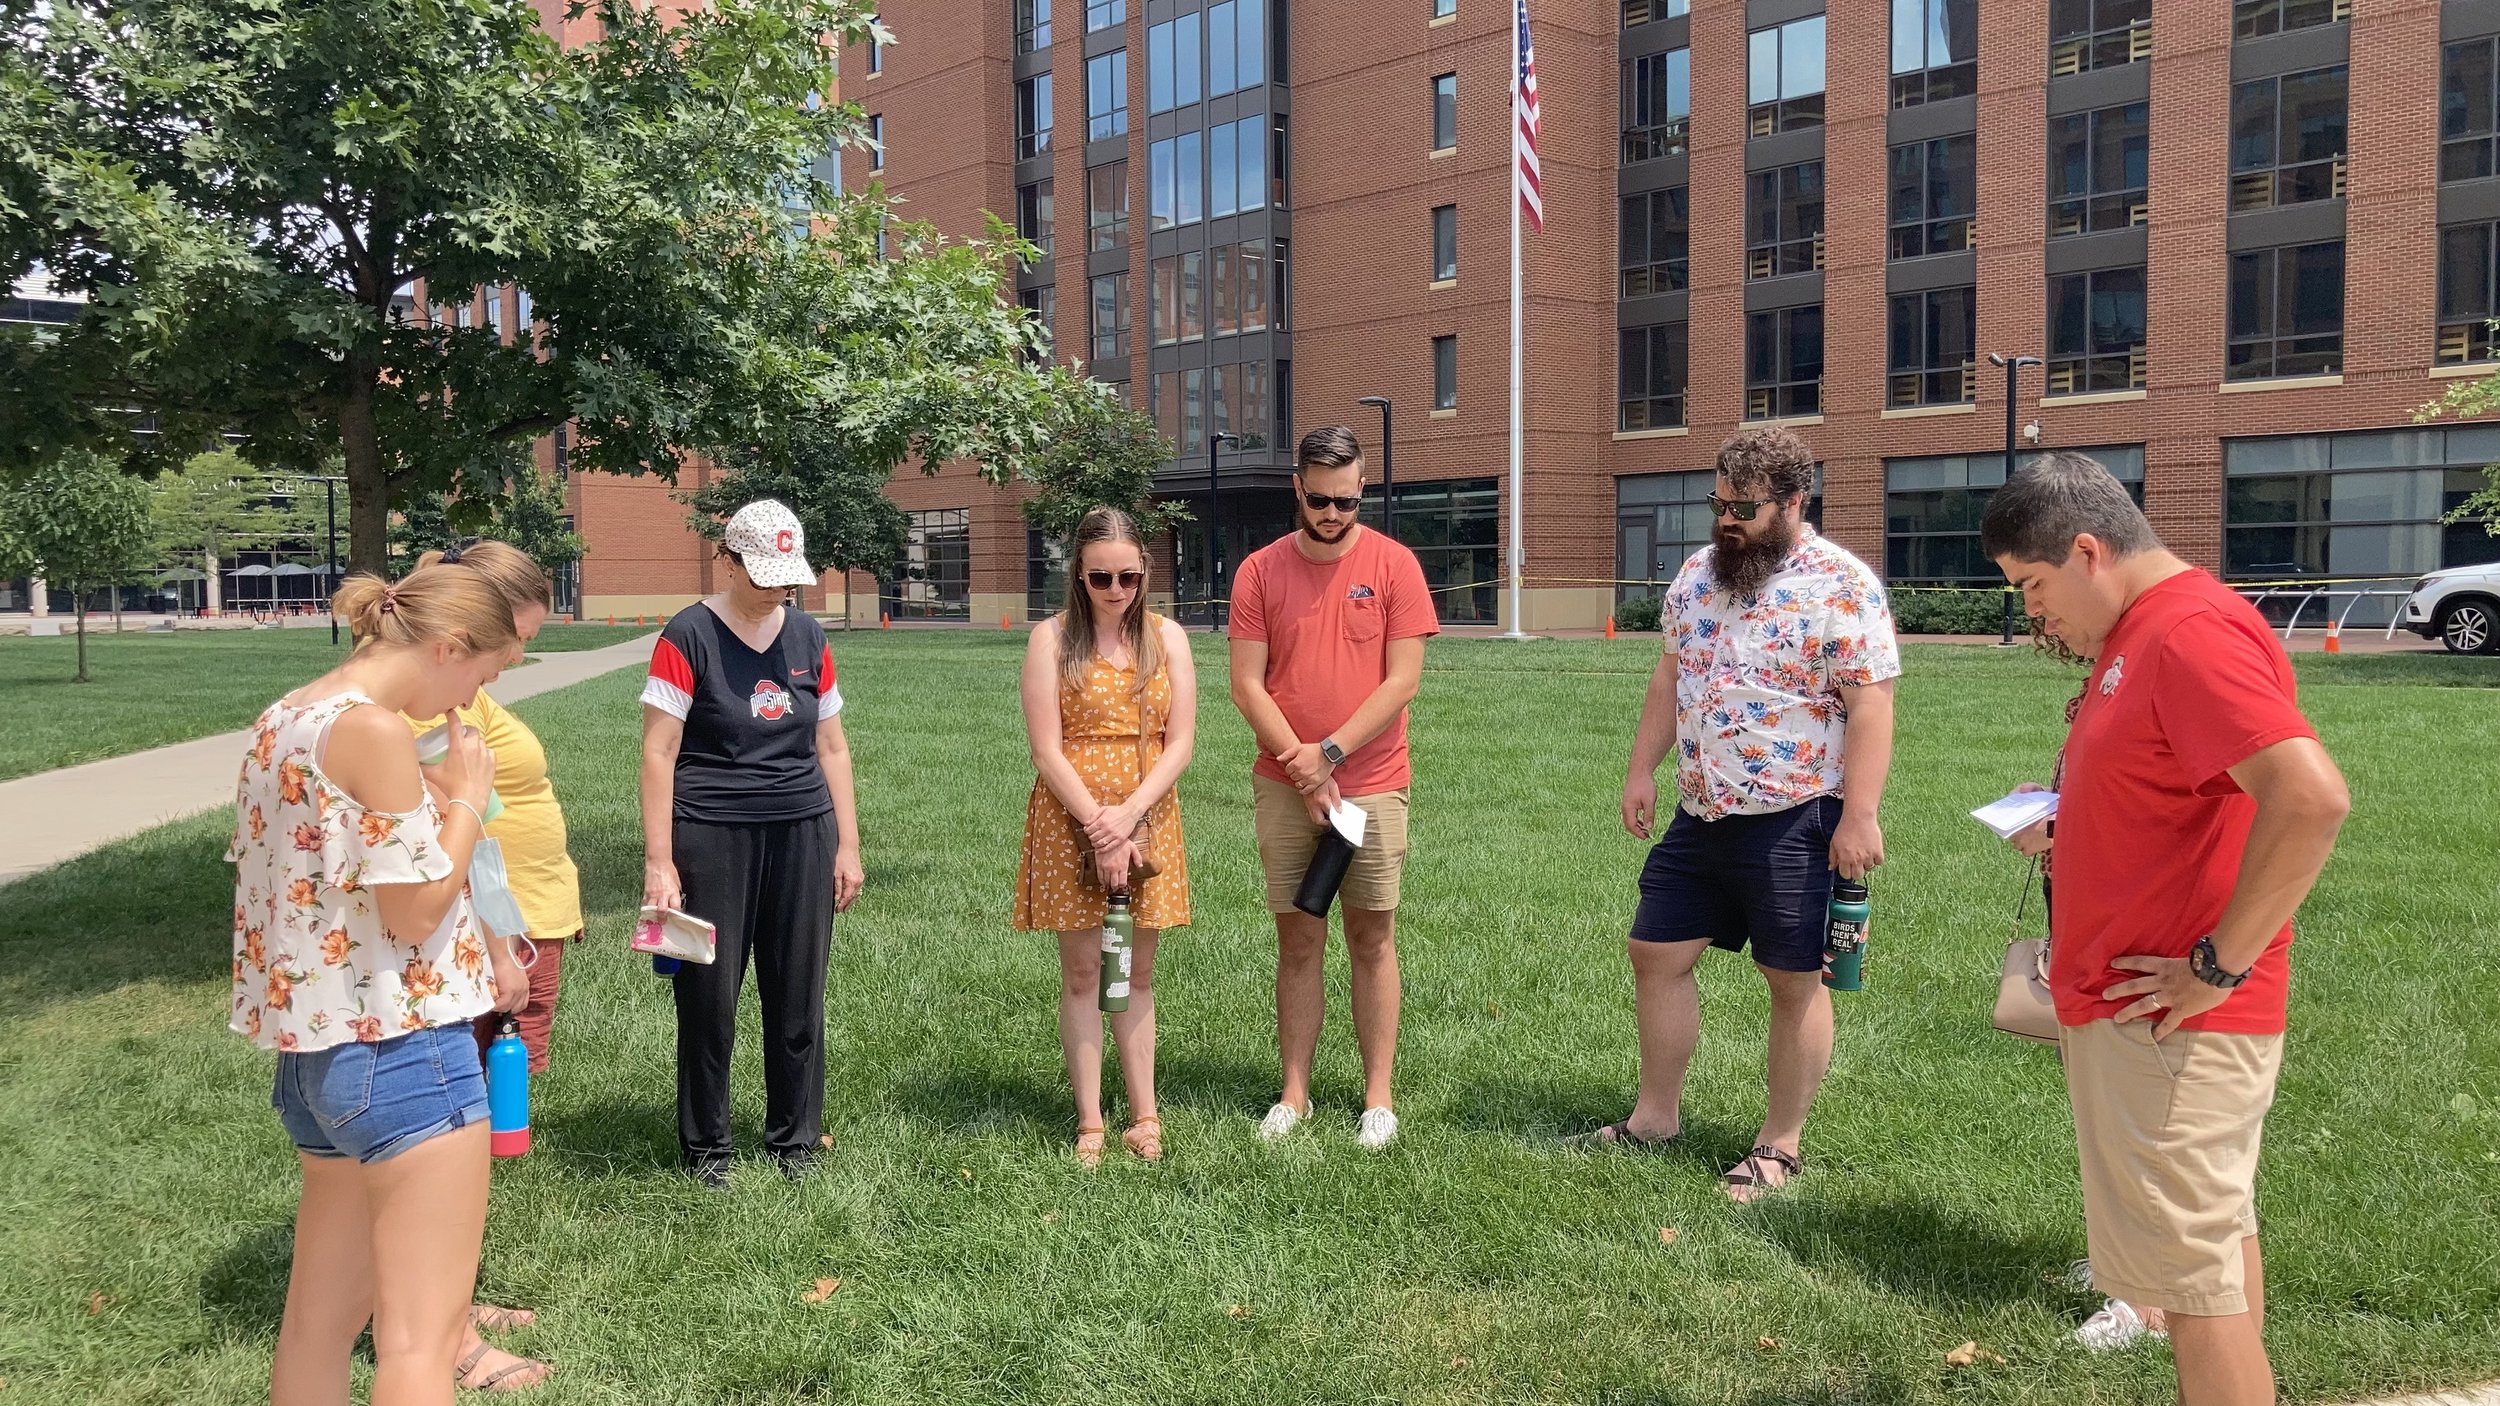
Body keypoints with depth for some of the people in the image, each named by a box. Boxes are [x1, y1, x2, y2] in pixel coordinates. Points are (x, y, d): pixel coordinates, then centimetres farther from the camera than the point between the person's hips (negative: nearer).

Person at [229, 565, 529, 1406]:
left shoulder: (283, 722, 11)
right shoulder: (375, 731, -18)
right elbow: (417, 909, -18)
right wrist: (466, 799, -6)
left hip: (318, 1048, 10)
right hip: (400, 1047, -10)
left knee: (319, 1316, 19)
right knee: (421, 1337, -3)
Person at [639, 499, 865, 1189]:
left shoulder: (807, 636, 9)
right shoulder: (689, 636, -5)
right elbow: (658, 753, -7)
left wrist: (847, 846, 10)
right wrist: (658, 863, -12)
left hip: (801, 835, 4)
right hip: (712, 839, -4)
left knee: (798, 998, 8)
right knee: (708, 997, 4)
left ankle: (794, 1142, 23)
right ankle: (705, 1147, 21)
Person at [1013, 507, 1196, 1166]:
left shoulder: (1167, 638, 4)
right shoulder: (1052, 639, -3)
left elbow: (1181, 743, -2)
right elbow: (1047, 750, -8)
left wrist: (1129, 814, -14)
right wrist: (1098, 827, -15)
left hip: (1148, 819, 2)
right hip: (1071, 820, -2)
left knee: (1137, 972, 9)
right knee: (1081, 973, 4)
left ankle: (1143, 1116, 17)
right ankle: (1090, 1123, 11)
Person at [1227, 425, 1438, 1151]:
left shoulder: (1393, 564, -2)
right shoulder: (1260, 570, 2)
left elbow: (1402, 681, -6)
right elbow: (1247, 685, -1)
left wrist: (1330, 752, -12)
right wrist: (1301, 765, -10)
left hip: (1372, 784, -1)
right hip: (1284, 788, 1)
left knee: (1372, 939, 6)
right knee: (1298, 941, 7)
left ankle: (1378, 1098, 14)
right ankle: (1294, 1093, 17)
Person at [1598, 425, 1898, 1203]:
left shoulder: (1843, 586, -13)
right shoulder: (1699, 572, 8)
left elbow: (1871, 707, -16)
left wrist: (1859, 816, -21)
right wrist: (1642, 770, 12)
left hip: (1793, 820, -7)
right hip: (1699, 814, 7)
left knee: (1795, 982, 6)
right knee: (1656, 955, 12)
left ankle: (1782, 1144, 21)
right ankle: (1656, 1114, 28)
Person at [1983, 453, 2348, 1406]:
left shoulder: (2191, 632, -19)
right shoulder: (2139, 635, 13)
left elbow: (2311, 797, -32)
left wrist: (2217, 965, -25)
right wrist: (2062, 813, 10)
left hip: (2167, 1025, -10)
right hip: (2141, 1012, 10)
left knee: (2191, 1275, -2)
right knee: (2217, 1240, 20)